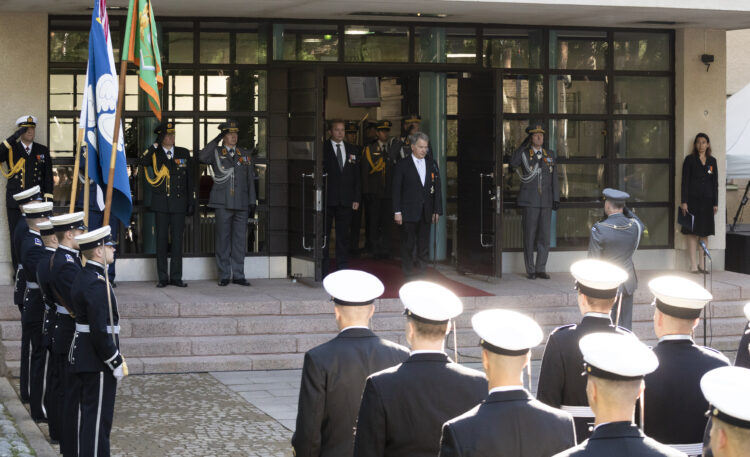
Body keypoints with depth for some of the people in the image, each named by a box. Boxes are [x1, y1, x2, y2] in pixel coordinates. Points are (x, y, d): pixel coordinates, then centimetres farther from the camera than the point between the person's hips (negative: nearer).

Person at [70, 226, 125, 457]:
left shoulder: (82, 277, 10)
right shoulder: (97, 284, -21)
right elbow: (100, 331, -24)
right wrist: (116, 363, -16)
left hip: (83, 356, 10)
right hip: (98, 362, -10)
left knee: (87, 412, 16)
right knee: (98, 417, -4)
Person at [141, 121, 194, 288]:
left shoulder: (184, 153, 8)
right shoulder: (155, 154, 4)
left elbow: (190, 179, 9)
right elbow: (143, 161, -19)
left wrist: (192, 202, 5)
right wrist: (156, 144, -19)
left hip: (178, 202, 1)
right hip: (161, 202, -1)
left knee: (177, 240, 3)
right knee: (161, 240, 0)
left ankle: (176, 277, 8)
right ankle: (162, 277, 5)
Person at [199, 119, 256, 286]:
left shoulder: (245, 154, 14)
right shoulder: (216, 153, 6)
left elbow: (250, 179, 14)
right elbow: (202, 157, -17)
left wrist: (252, 201, 8)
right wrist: (217, 139, -13)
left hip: (241, 204, 3)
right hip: (223, 203, -2)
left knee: (240, 240, 3)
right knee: (223, 240, 0)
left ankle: (238, 275, 9)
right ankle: (224, 276, 6)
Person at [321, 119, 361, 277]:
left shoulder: (352, 150, 12)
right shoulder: (322, 148, -1)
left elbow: (357, 176, 12)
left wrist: (356, 198, 5)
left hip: (345, 199, 3)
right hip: (327, 199, -3)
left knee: (343, 235, 7)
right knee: (324, 233, 2)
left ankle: (343, 268, 12)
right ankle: (324, 269, 7)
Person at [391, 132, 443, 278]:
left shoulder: (432, 165, 10)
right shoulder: (403, 165, -1)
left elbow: (437, 189, 11)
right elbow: (396, 190, -2)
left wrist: (437, 211, 5)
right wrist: (397, 211, -9)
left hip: (426, 214, 3)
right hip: (408, 214, -3)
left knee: (424, 248, 5)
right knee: (408, 246, 2)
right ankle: (408, 276, 8)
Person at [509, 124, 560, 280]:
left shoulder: (550, 154, 12)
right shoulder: (524, 154, 3)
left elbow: (554, 178, 11)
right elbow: (513, 163, -20)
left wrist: (556, 199, 4)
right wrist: (524, 145, -14)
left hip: (546, 202, 3)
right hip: (529, 202, -3)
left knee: (544, 236, 1)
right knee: (529, 236, -1)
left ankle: (541, 269, 9)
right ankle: (530, 270, 6)